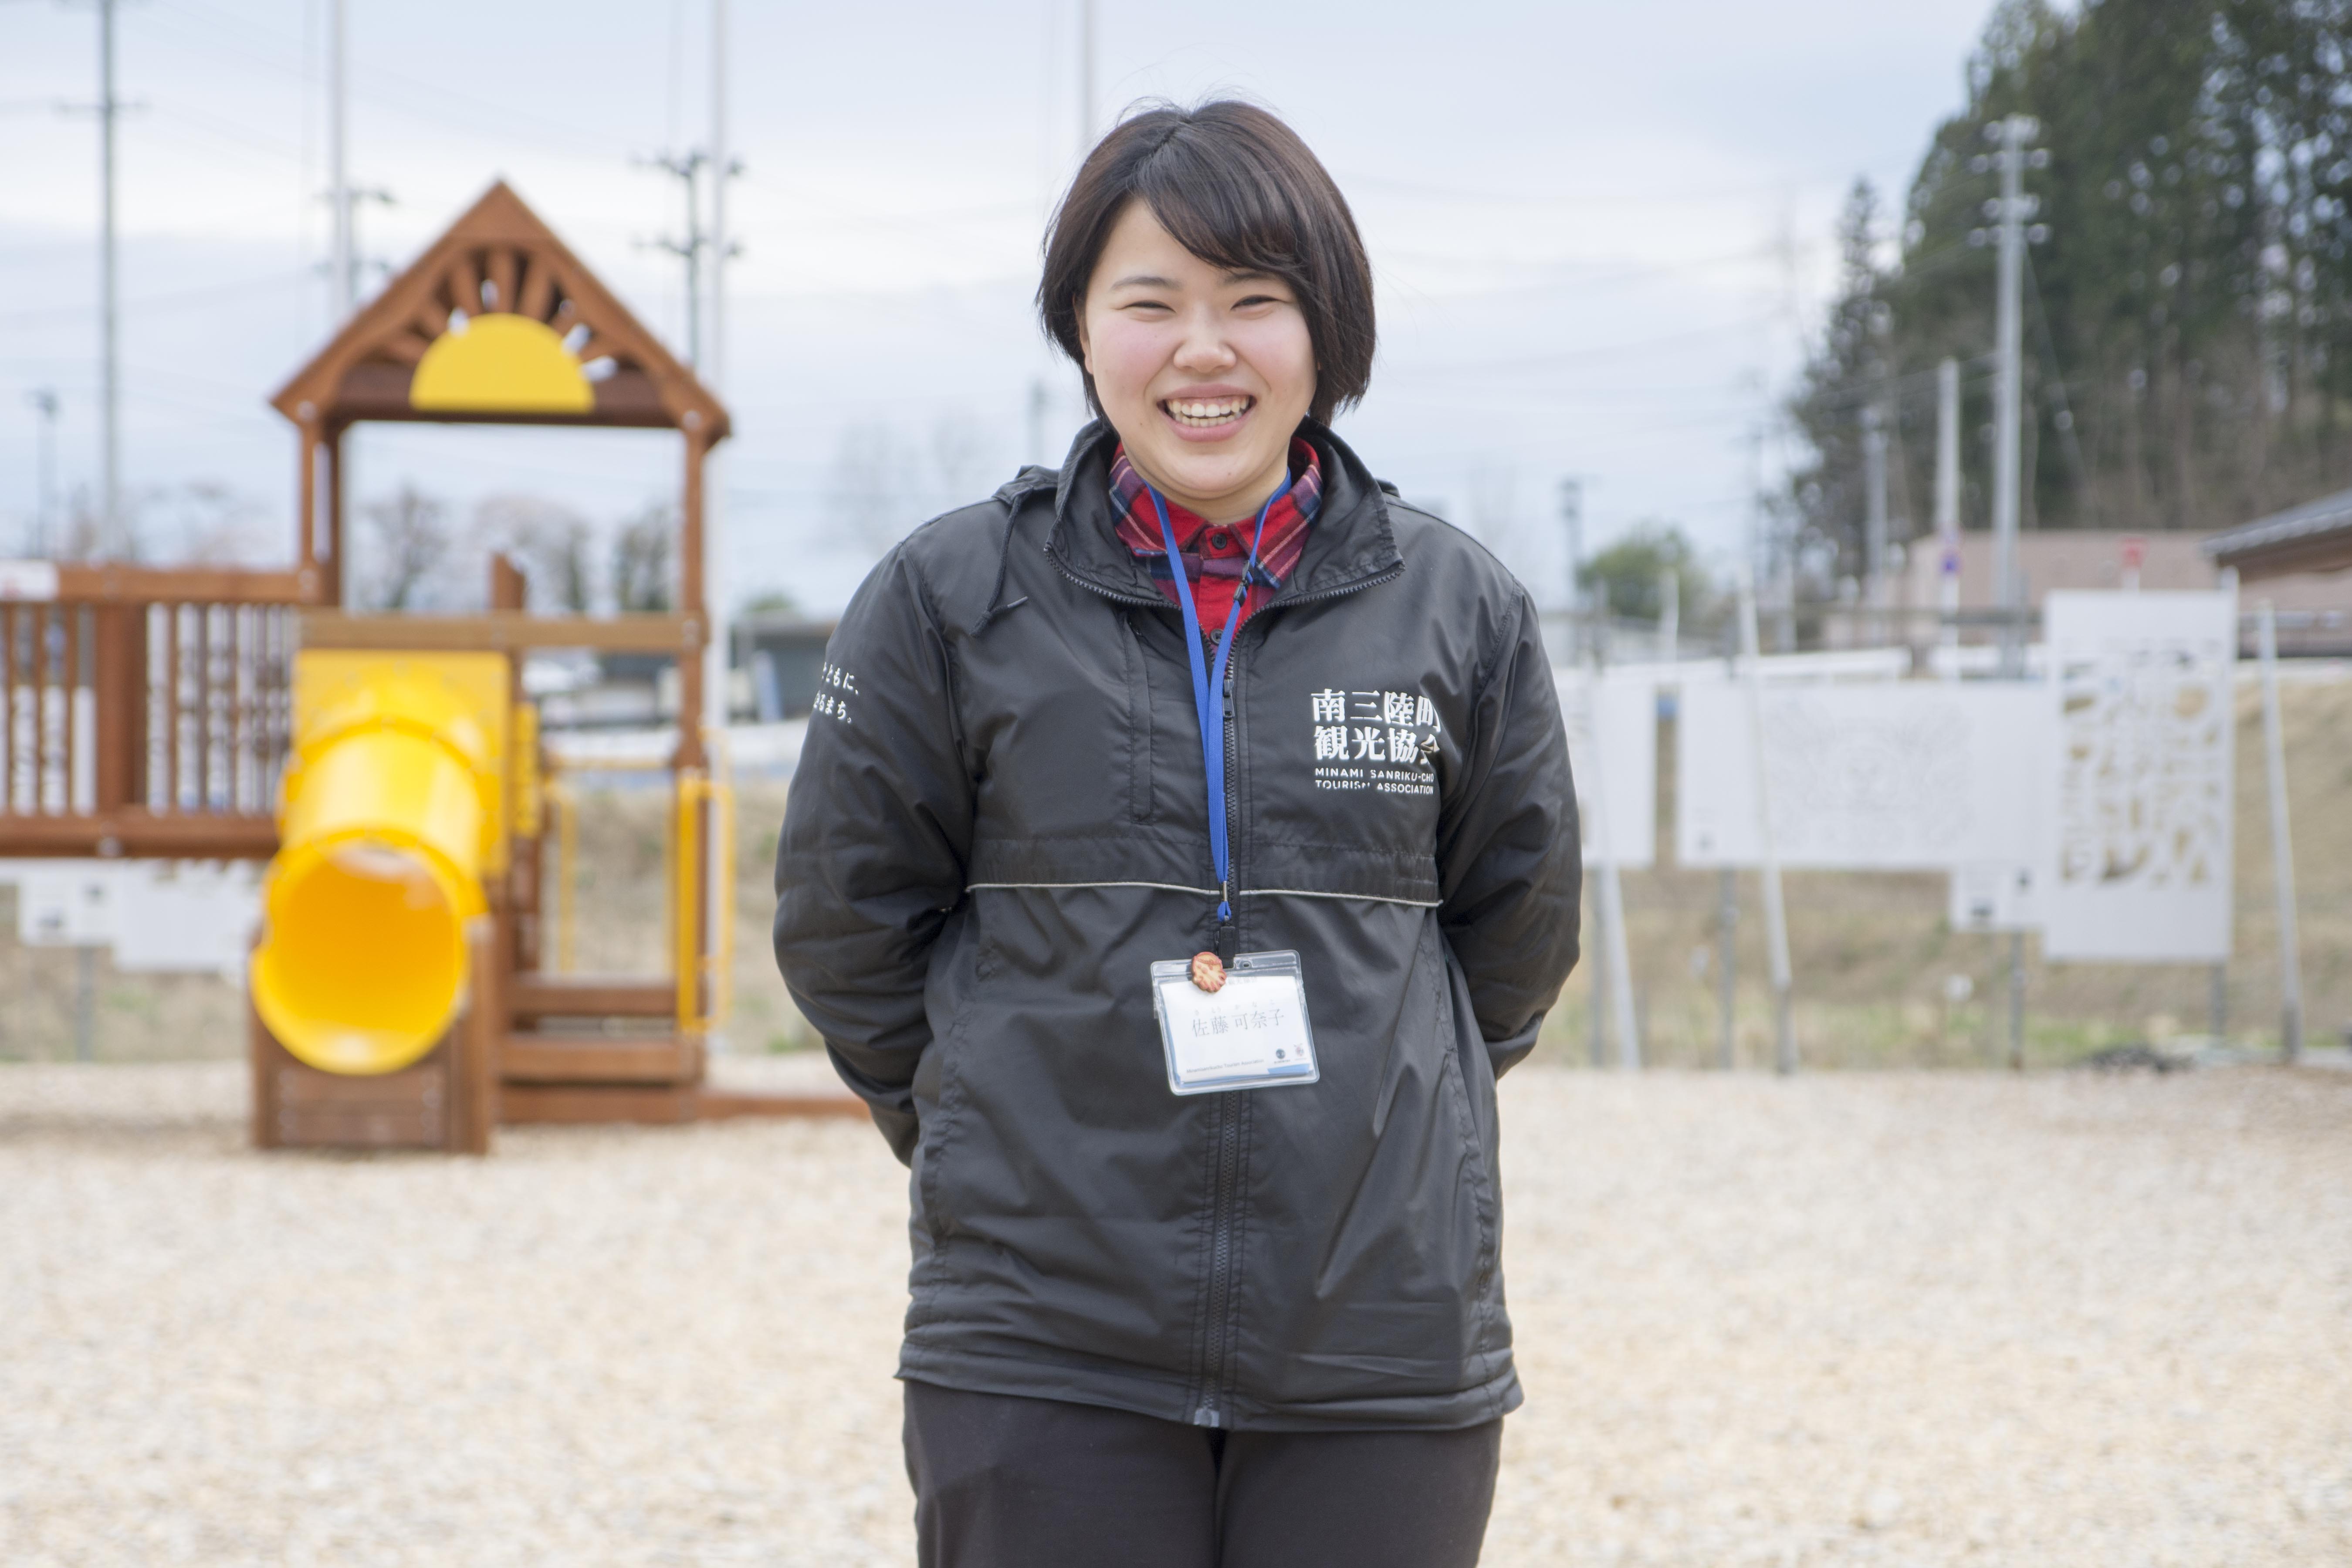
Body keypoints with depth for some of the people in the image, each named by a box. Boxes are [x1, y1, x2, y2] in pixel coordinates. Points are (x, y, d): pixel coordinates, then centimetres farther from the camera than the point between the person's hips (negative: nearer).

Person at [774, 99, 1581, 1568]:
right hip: (1045, 1352, -1)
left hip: (1383, 1337, 1)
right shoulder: (951, 599, 0)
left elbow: (1519, 930, 15)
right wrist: (1004, 1138, 10)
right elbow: (846, 922, 7)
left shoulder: (1457, 609, 3)